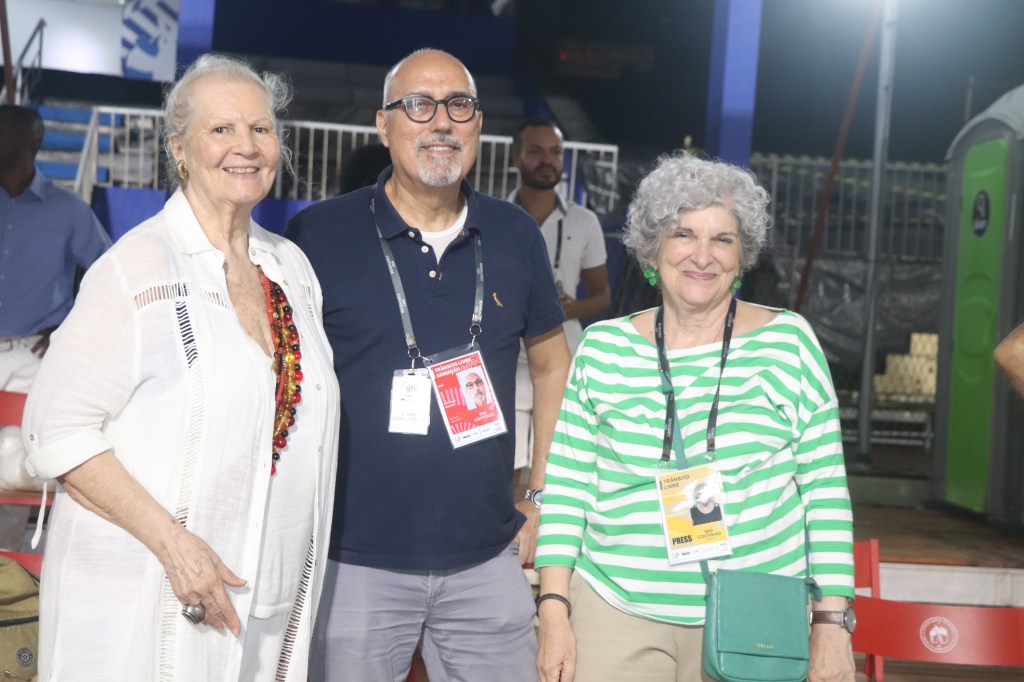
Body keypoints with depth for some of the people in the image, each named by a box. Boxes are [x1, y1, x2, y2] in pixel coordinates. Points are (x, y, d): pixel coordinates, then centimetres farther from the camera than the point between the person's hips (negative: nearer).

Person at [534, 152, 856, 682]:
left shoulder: (788, 342, -2)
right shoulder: (602, 347, 2)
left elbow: (825, 488, -1)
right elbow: (568, 483, 4)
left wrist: (831, 623, -3)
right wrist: (554, 609, -2)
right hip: (616, 612, 1)